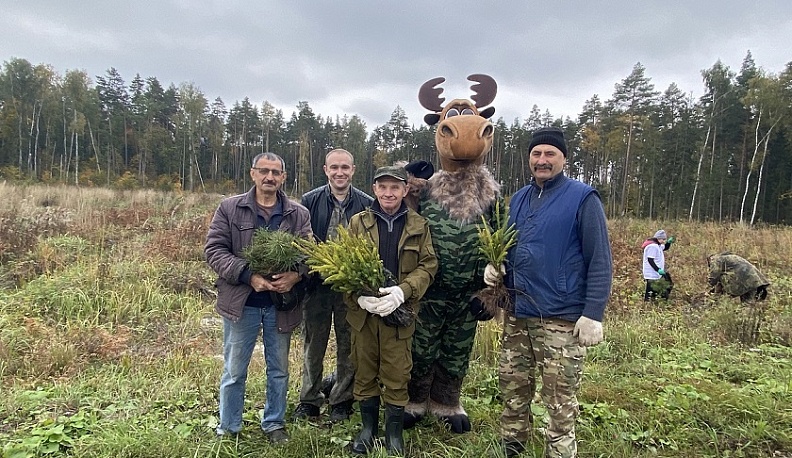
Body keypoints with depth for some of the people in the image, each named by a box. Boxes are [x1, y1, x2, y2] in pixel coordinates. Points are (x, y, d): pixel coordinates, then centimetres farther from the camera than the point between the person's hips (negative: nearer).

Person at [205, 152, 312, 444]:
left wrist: (296, 275, -23)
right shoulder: (229, 208, -3)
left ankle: (274, 424, 36)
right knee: (234, 371, 12)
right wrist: (248, 275, -20)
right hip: (241, 302, -1)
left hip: (282, 304, 2)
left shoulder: (298, 214, 1)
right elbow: (214, 250, -8)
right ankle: (228, 429, 32)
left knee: (279, 370, 16)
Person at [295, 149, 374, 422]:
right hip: (316, 284, 1)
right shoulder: (310, 201, 0)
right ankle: (309, 400, 29)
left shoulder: (366, 204, -3)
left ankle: (342, 400, 28)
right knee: (313, 344, 13)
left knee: (348, 346, 11)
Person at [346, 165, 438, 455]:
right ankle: (368, 426, 32)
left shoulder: (419, 226, 4)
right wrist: (359, 294, -18)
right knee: (364, 371, 12)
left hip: (400, 311, -1)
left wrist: (402, 291, -19)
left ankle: (394, 431, 26)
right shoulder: (358, 222, 5)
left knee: (397, 374, 6)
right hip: (363, 310, 1)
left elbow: (428, 266, -2)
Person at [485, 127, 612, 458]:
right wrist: (496, 267, 1)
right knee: (512, 390, 16)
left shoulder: (583, 199, -7)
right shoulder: (518, 199, 12)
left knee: (560, 403, 4)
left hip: (562, 319, -6)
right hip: (517, 315, 6)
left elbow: (600, 262, -10)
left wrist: (593, 314, -16)